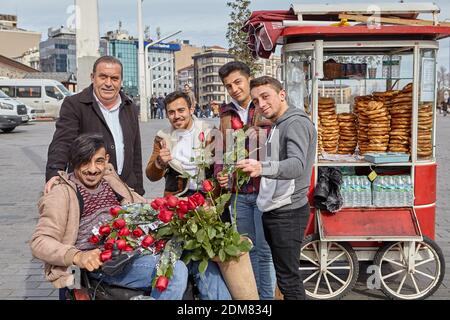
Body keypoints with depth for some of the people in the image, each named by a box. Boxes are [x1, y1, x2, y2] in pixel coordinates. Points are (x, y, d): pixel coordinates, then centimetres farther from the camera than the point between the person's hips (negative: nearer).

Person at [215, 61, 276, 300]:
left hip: (264, 190, -5)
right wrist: (220, 174, 0)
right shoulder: (226, 115, 11)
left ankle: (268, 296, 18)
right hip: (238, 193, 5)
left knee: (265, 249, 3)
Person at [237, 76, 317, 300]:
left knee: (288, 278, -5)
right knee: (284, 274, 18)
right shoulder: (278, 126, 17)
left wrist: (262, 168, -47)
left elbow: (297, 165, -31)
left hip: (287, 213, -10)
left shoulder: (296, 122, -14)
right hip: (273, 211, 10)